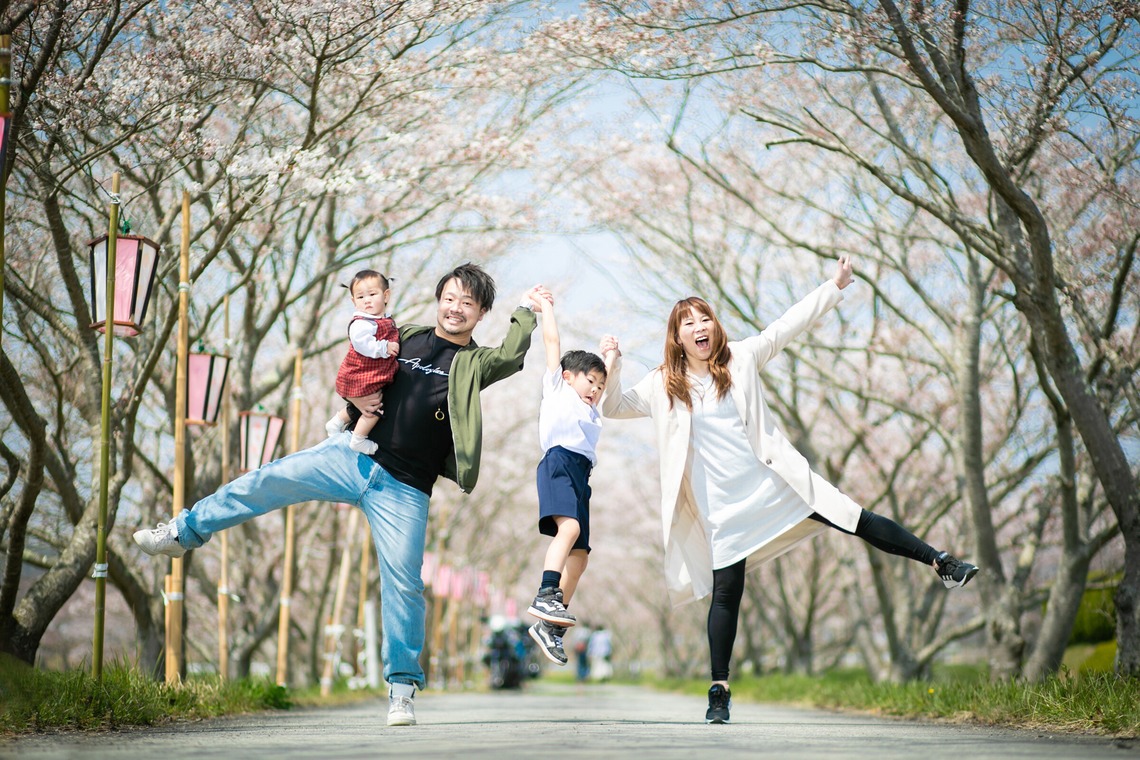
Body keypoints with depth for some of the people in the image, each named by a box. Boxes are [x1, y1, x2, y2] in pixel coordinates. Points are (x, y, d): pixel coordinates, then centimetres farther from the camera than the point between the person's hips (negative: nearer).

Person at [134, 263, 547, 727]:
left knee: (403, 585, -5)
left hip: (404, 491, -2)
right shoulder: (404, 339, 12)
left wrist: (526, 311, -14)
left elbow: (512, 354, -17)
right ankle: (183, 533, 10)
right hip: (352, 457, 2)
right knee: (268, 481, -9)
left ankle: (403, 689, 6)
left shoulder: (474, 364, 4)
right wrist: (356, 399, 4)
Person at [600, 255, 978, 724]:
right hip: (722, 504, -1)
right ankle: (719, 690, 5)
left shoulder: (741, 359, 3)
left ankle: (940, 563, 8)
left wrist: (835, 286, 0)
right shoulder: (664, 386, 2)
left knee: (854, 519, -3)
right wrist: (611, 367, -13)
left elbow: (789, 325, 4)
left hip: (774, 482, 1)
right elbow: (613, 407, 4)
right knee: (726, 590, -2)